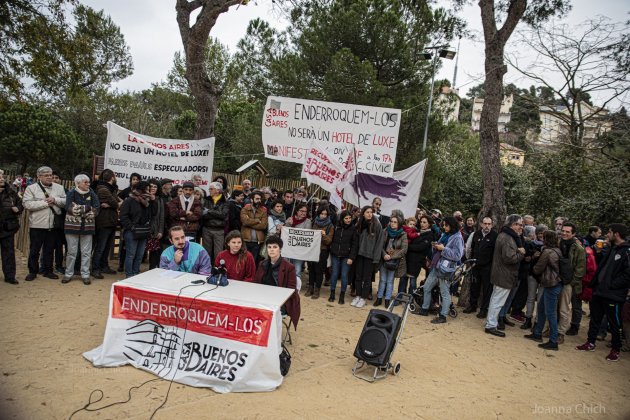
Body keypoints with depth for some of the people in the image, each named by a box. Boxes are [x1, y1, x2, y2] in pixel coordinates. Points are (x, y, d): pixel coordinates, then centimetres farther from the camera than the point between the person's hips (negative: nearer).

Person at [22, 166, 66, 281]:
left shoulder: (59, 188, 8)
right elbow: (27, 204, -14)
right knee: (34, 250, 7)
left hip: (53, 224, 3)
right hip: (37, 224, -3)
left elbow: (66, 202, 2)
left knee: (49, 249, 13)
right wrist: (45, 203, -15)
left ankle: (48, 270, 24)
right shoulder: (31, 188, -2)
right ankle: (32, 271, 20)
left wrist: (55, 200, -14)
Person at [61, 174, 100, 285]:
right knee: (71, 251, 6)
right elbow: (70, 208, -16)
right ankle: (68, 274, 20)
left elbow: (96, 209, -7)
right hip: (72, 226, -2)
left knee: (86, 252, 5)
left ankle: (85, 275, 14)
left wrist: (78, 209, -14)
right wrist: (88, 208, -16)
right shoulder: (71, 193, -2)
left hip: (87, 227, 2)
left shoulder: (92, 194, 4)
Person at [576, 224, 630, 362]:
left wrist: (612, 285, -20)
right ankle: (590, 343, 29)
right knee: (595, 319, 17)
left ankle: (616, 349, 22)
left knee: (615, 323, 7)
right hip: (599, 291, 9)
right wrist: (595, 283, 11)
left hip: (613, 295, -8)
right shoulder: (612, 249, 13)